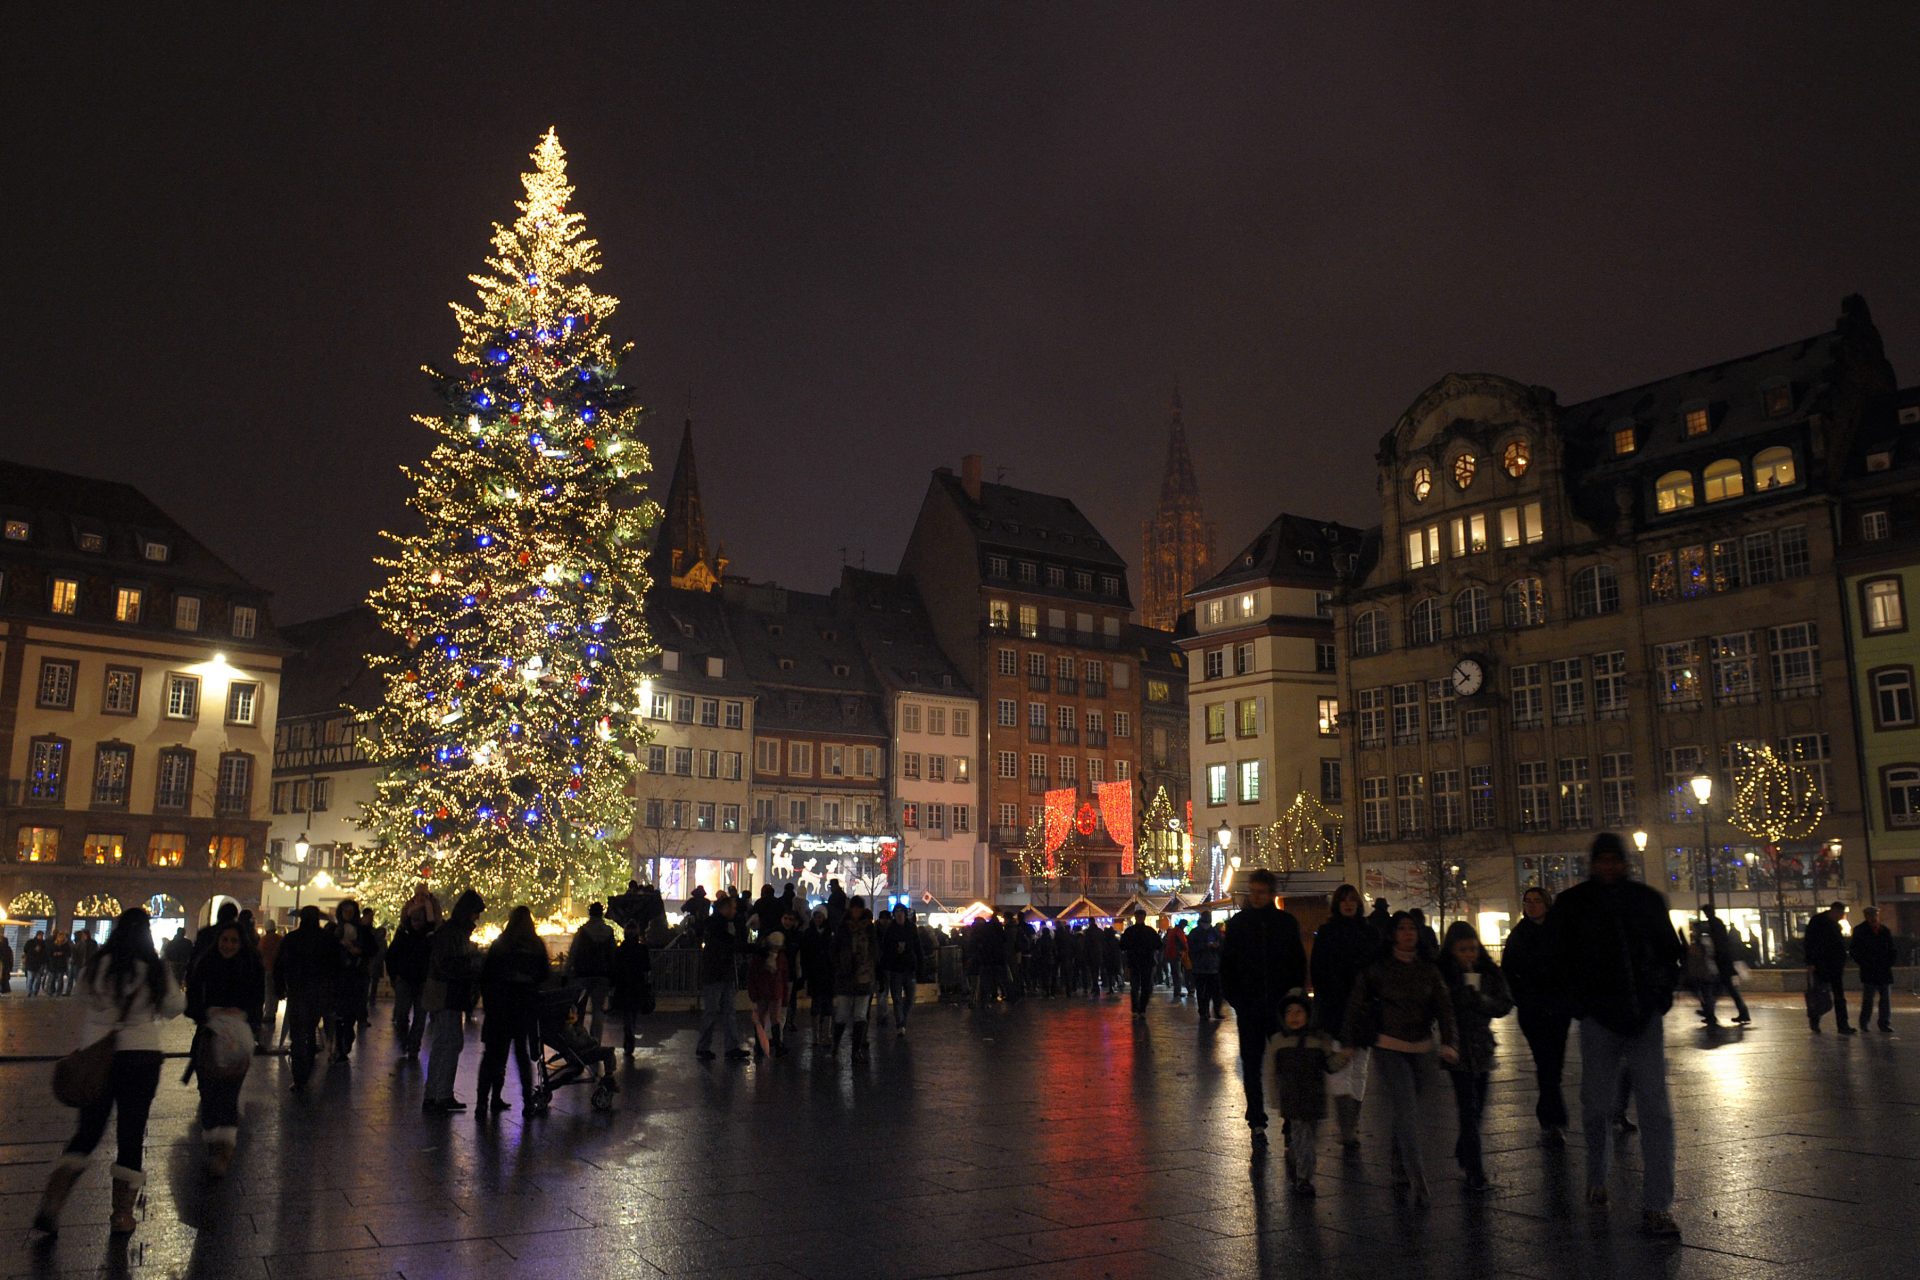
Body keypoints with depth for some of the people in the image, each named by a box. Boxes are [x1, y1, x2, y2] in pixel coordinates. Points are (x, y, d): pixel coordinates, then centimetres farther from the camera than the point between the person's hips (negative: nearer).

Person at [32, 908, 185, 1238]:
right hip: (141, 1056, -2)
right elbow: (175, 1007, 3)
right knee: (131, 1133, 9)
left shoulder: (98, 967, -6)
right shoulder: (156, 971, -9)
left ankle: (51, 1202, 1)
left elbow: (85, 994, 12)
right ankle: (122, 1214, 14)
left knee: (87, 1130, 16)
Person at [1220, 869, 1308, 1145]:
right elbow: (1226, 965, 5)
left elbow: (1299, 963, 7)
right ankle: (1257, 1122, 14)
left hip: (1281, 1007, 0)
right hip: (1249, 1008, 0)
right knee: (1252, 1065, 5)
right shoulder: (1237, 923, 3)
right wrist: (1234, 998, -4)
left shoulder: (1286, 922, 3)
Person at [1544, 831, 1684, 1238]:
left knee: (1656, 1108, -6)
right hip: (1599, 1020, -1)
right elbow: (1559, 960, 5)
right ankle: (1597, 1181, 31)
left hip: (1646, 1017, 1)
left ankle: (1657, 1207, -3)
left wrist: (1662, 992, 3)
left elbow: (1671, 949, 16)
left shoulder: (1648, 899, 8)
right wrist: (1580, 1003, -5)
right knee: (1597, 1105, 7)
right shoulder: (1571, 905, 4)